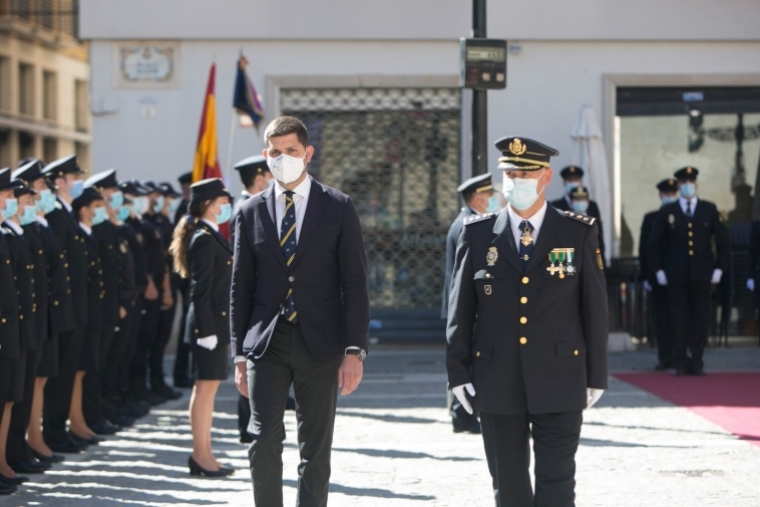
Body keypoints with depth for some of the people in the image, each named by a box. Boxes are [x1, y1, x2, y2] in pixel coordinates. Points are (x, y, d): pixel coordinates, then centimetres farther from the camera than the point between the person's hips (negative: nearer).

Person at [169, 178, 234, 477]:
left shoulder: (213, 237, 15)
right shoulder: (204, 239, -15)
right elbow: (200, 290, -18)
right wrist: (206, 329, -21)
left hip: (218, 321, 10)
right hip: (210, 322, -10)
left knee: (207, 388, 11)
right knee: (206, 387, -5)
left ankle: (203, 455, 16)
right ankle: (201, 455, 0)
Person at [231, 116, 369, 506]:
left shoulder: (338, 208, 2)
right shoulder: (251, 212, 7)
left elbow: (354, 284, -1)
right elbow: (241, 288, 10)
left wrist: (354, 351, -9)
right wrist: (240, 355, 6)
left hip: (320, 344, -1)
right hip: (267, 343, 1)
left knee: (316, 451, 4)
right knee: (264, 442, -8)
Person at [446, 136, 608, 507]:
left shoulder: (579, 234, 2)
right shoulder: (478, 234, 4)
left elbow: (595, 308, 3)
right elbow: (460, 309, 6)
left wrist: (596, 376, 2)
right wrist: (458, 373, 1)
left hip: (558, 383, -1)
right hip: (497, 385, 2)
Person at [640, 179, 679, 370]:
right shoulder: (651, 219, 7)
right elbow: (644, 250, 5)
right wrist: (646, 277, -2)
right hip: (657, 275, 1)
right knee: (661, 319, 1)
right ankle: (664, 358, 5)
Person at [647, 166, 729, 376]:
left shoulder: (709, 210, 8)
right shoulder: (667, 212, 5)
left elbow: (723, 241, 11)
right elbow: (653, 244, 9)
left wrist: (719, 268, 3)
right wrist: (658, 270, 3)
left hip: (701, 275, 1)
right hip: (677, 276, -1)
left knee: (701, 319, 0)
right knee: (680, 320, -1)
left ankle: (696, 361, 8)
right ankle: (680, 363, 5)